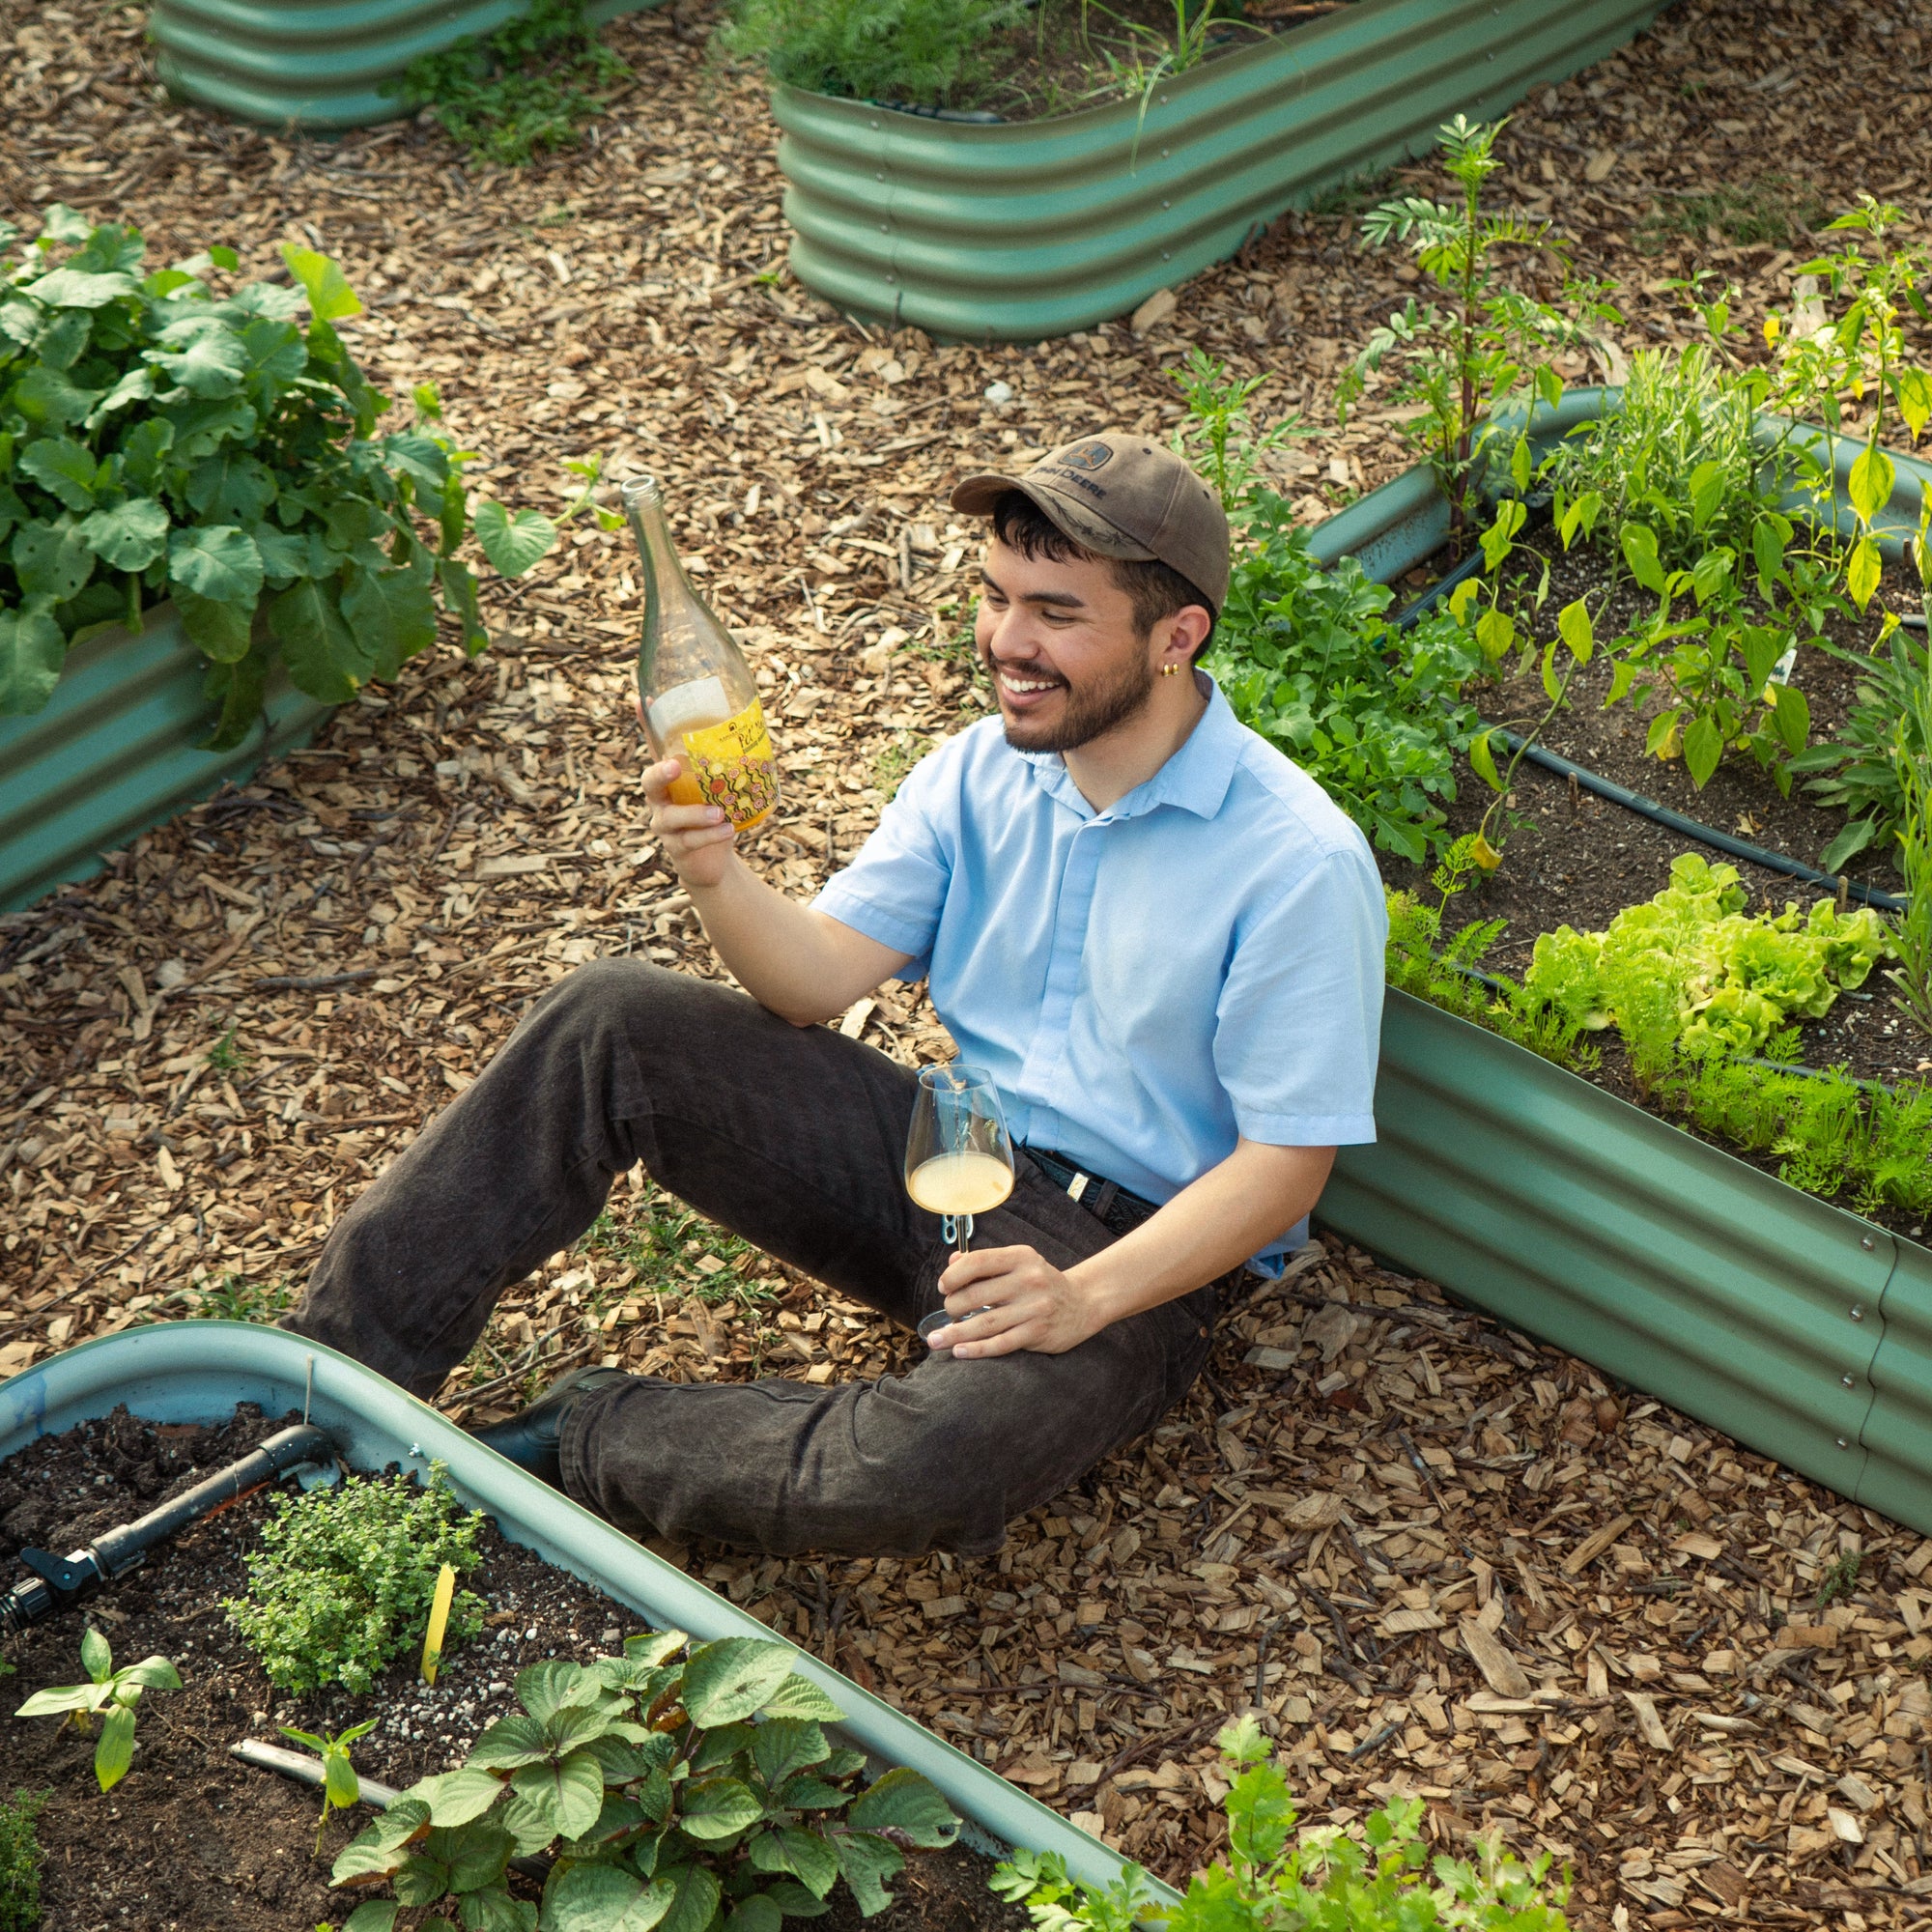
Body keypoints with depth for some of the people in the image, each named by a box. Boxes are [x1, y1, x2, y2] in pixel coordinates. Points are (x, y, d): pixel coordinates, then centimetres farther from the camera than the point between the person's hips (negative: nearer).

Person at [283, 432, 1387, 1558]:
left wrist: (1087, 1299, -27)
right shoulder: (980, 771, 3)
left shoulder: (1300, 863, -17)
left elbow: (1286, 1161, -16)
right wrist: (716, 878, -23)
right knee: (608, 1021, -12)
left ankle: (581, 1445, -14)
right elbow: (819, 977, -2)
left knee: (934, 1469, -38)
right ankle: (332, 1378, -9)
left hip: (1133, 1253, -5)